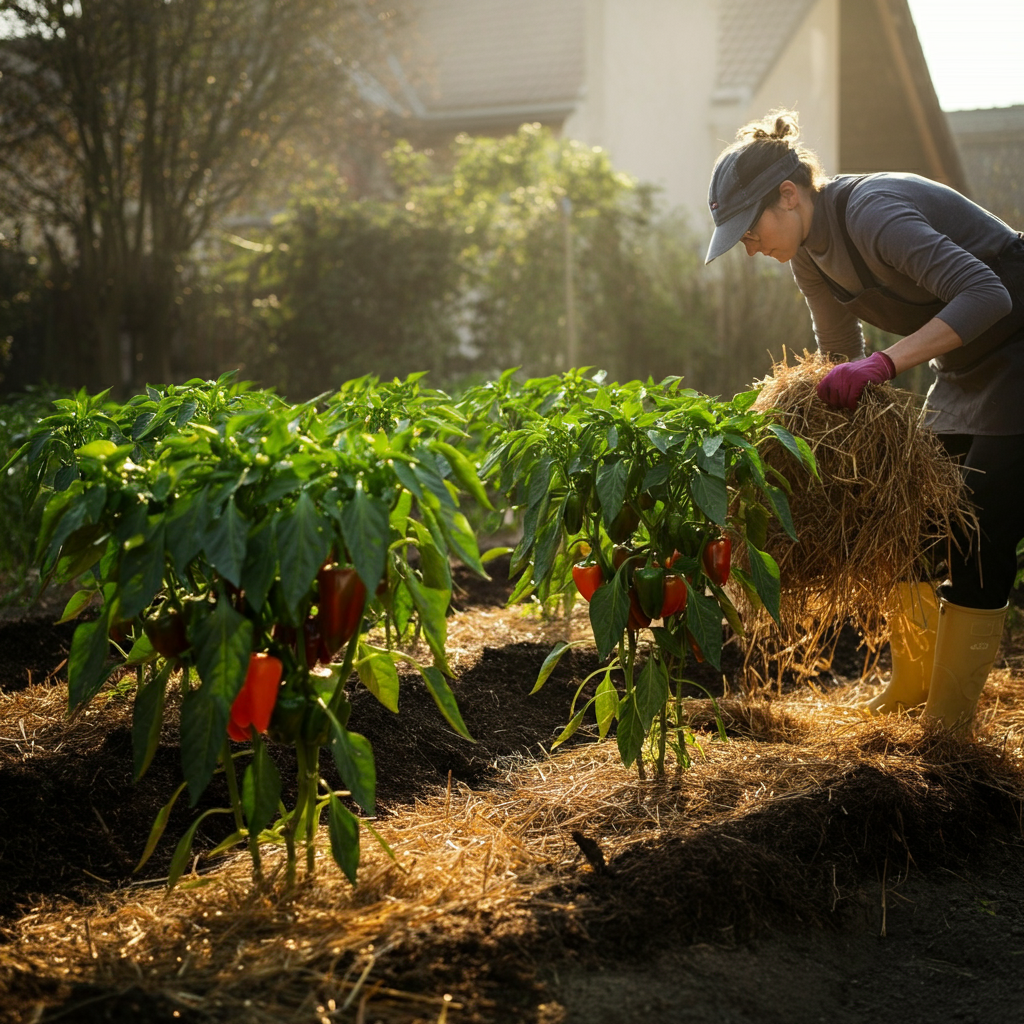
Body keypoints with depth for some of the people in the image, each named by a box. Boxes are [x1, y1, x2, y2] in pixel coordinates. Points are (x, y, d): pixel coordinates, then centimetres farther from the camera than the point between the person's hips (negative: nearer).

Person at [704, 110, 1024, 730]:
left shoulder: (871, 213, -27)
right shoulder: (811, 252, 1)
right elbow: (843, 354, 14)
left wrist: (885, 363, -43)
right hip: (965, 372, 9)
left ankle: (947, 725, -3)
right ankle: (912, 686, 24)